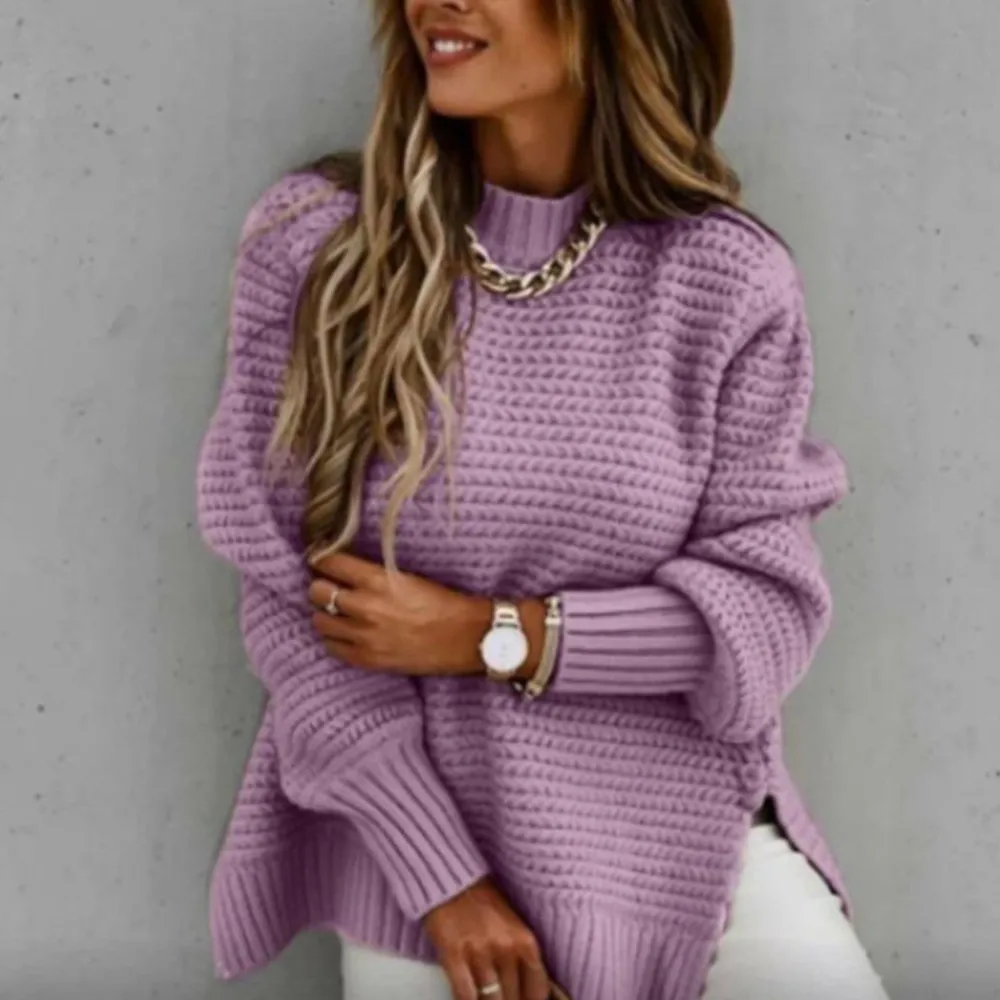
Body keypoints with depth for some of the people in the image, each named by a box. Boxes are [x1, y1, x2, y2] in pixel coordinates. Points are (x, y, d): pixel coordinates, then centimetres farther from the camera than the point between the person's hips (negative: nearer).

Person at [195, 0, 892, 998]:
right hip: (415, 841, 0)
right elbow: (288, 591, -8)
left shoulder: (726, 279, -8)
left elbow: (770, 604, -6)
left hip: (690, 836, 0)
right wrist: (441, 877, -11)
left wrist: (486, 637, -16)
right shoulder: (314, 244, -8)